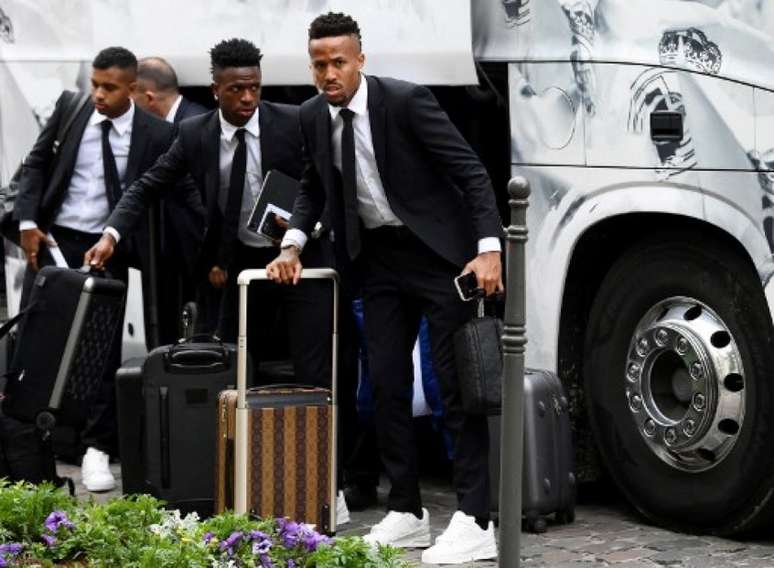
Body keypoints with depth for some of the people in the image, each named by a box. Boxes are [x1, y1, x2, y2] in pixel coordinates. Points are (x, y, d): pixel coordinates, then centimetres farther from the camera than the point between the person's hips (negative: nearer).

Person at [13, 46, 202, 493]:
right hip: (52, 239, 2)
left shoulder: (156, 134, -8)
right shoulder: (71, 108, -1)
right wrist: (27, 221, -3)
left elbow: (182, 192, -3)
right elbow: (37, 163, 7)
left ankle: (97, 450, 7)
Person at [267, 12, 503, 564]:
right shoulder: (314, 117, 0)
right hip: (377, 258, 6)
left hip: (438, 250, -6)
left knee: (458, 383, -6)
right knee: (387, 386, 6)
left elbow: (470, 171, -17)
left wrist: (489, 249, -26)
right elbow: (314, 186, 18)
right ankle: (407, 512, 15)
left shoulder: (406, 101, -18)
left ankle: (475, 522, -7)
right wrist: (294, 242, 1)